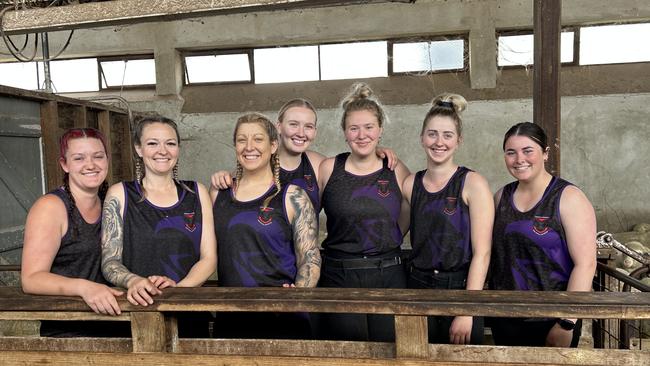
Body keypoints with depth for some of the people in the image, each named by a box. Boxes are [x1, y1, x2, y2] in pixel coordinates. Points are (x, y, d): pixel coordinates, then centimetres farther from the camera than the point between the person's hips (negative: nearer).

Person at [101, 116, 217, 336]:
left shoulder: (197, 193, 10)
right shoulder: (120, 194, 6)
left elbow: (209, 258, 6)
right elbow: (109, 262, 1)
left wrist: (178, 287, -11)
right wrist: (134, 281, -19)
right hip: (136, 312, -1)